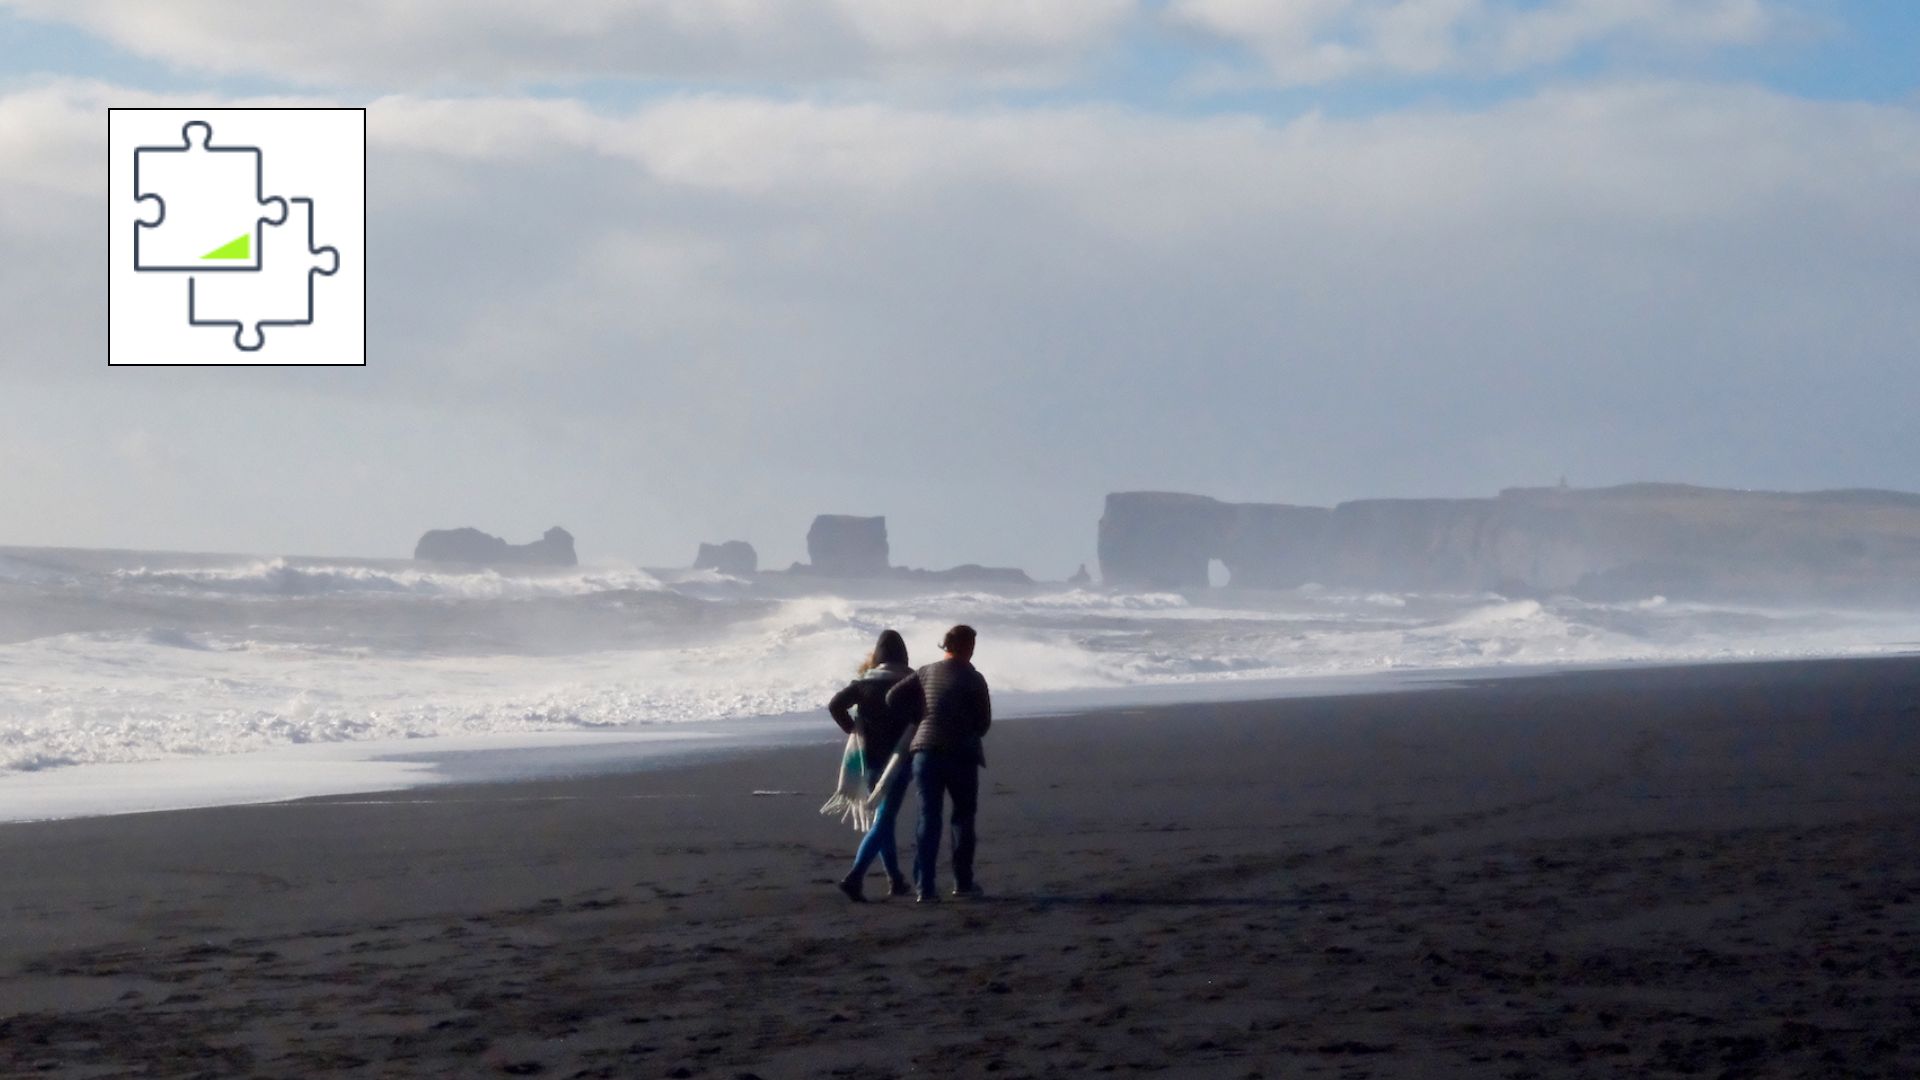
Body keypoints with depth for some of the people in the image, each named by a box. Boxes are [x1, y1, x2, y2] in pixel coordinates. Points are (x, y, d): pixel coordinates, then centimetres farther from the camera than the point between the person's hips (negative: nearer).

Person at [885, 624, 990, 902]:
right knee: (963, 817, 14)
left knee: (928, 819, 3)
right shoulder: (973, 679, -6)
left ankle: (925, 887, -5)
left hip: (926, 751, 3)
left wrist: (920, 717, 11)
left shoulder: (926, 673, 4)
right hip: (962, 754, -3)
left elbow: (893, 697, 0)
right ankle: (963, 882, 17)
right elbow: (984, 722, -1)